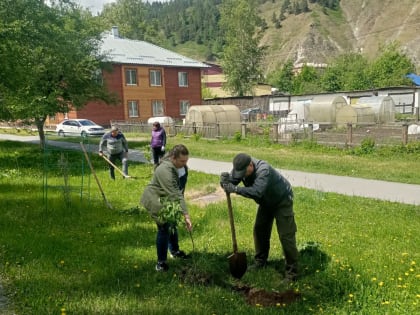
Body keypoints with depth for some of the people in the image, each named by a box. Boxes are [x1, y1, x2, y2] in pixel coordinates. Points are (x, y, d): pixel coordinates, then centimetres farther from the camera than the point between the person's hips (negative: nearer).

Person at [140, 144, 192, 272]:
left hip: (167, 200, 9)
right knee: (164, 228, -9)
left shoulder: (180, 166, -8)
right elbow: (175, 195, -41)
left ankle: (175, 251, 40)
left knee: (172, 224, 20)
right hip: (156, 201, -9)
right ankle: (161, 262, 4)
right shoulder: (165, 170, -37)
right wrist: (186, 215, -42)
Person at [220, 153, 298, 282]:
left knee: (286, 236, -9)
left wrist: (236, 189, -55)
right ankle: (260, 262, 29)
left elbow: (257, 191, -50)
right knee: (260, 230, 12)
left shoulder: (263, 169, -38)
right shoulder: (240, 168, -16)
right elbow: (231, 182, -20)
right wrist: (225, 180, -42)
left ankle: (291, 273, -1)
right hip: (266, 201, 8)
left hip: (282, 200, -7)